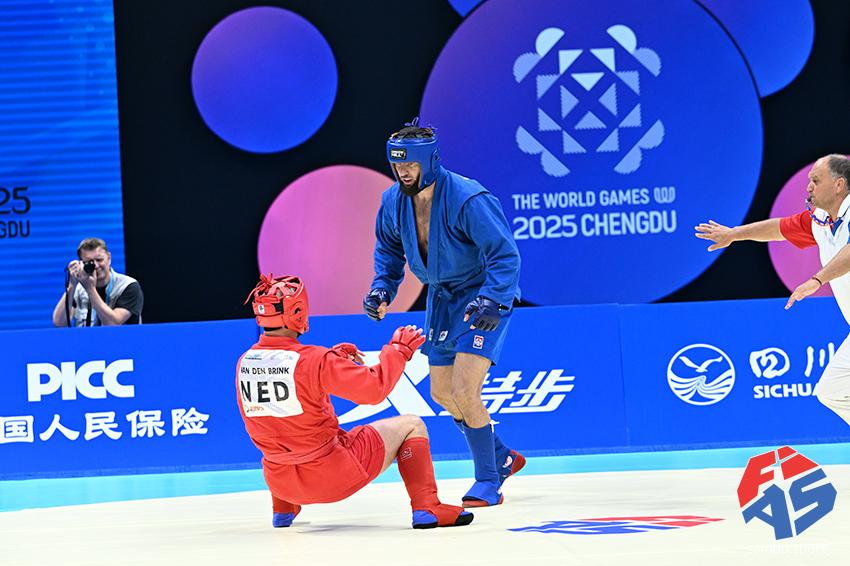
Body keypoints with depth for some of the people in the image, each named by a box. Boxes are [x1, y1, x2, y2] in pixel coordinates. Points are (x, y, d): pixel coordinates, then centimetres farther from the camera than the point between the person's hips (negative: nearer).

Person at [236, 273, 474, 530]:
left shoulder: (244, 362, -3)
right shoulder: (313, 360, -22)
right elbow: (374, 388, -21)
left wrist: (334, 356, 19)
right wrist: (399, 349, -6)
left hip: (280, 481, 6)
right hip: (333, 476, -6)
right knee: (411, 425, 11)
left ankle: (283, 509, 42)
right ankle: (426, 508, 2)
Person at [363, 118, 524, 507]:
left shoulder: (468, 200, -27)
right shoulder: (393, 202, -6)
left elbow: (505, 254, -25)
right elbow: (389, 246, 13)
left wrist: (490, 301, -36)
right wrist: (382, 287, -1)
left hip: (486, 296, -8)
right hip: (442, 297, 8)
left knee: (463, 390, -18)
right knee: (442, 393, 13)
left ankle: (488, 483, -4)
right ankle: (502, 459, 34)